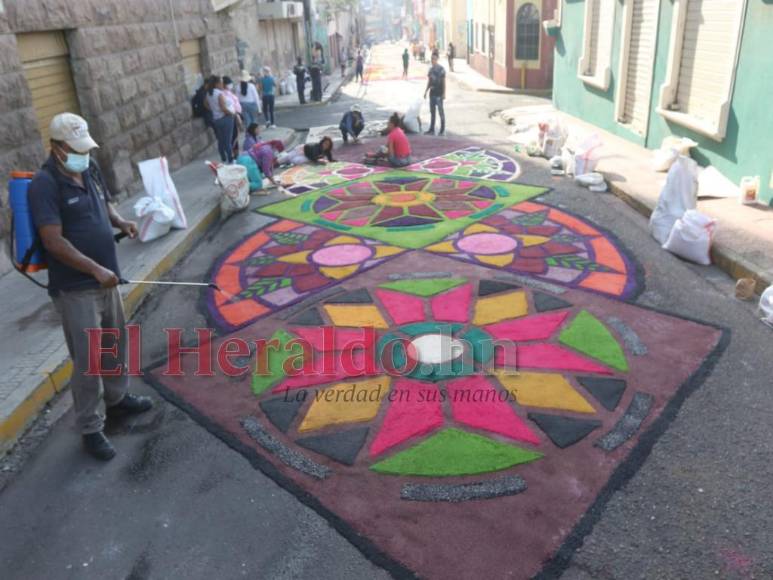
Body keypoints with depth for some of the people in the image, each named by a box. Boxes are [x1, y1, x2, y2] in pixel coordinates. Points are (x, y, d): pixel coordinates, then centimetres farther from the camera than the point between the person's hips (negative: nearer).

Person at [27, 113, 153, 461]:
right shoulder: (44, 185, -18)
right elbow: (54, 242, -22)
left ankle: (117, 398, 42)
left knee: (116, 343, 21)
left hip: (105, 278, 8)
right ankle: (90, 429, 14)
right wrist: (96, 269, -25)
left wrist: (121, 222, 0)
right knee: (88, 359, -1)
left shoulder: (91, 169, 5)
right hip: (74, 287, -8)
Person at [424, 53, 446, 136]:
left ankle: (442, 130, 2)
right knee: (432, 111, 9)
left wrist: (444, 93, -13)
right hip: (432, 93, 7)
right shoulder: (431, 69, 12)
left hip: (439, 93, -7)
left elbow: (444, 82, -8)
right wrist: (426, 91, 14)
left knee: (441, 111, -3)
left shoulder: (441, 69, -6)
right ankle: (431, 130, 16)